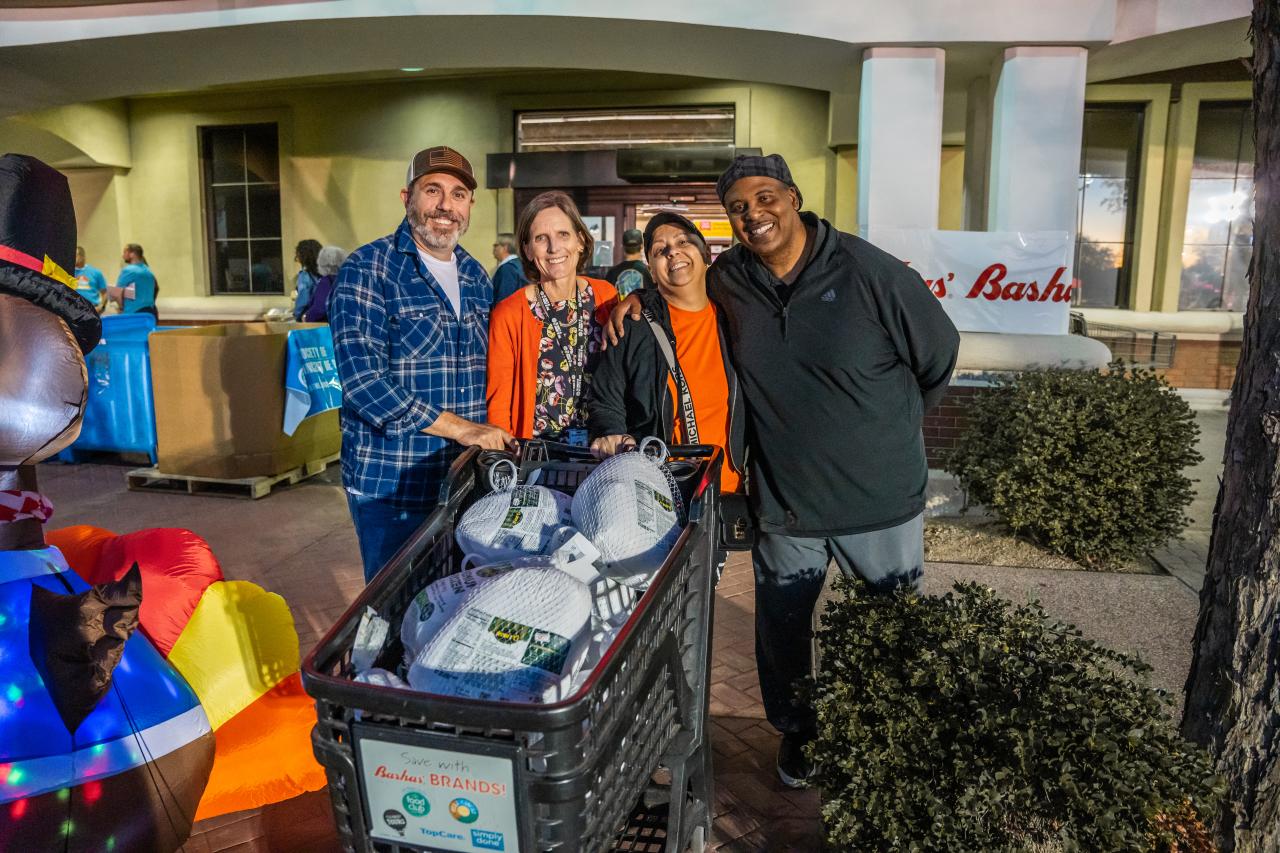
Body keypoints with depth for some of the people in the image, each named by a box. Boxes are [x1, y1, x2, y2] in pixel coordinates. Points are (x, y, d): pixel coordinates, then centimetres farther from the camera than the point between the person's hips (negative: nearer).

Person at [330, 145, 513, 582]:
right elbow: (362, 379, -19)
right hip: (390, 484, -5)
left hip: (465, 479, 6)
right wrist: (460, 428, -20)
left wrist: (491, 437, 5)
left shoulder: (475, 276, 11)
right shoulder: (367, 269, -9)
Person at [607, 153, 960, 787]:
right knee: (782, 631, 17)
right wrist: (637, 293, 0)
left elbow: (939, 359, -3)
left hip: (880, 500, -2)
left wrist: (886, 428, 8)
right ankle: (796, 731, 43)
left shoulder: (871, 273, -16)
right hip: (782, 503, 3)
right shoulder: (729, 279, -4)